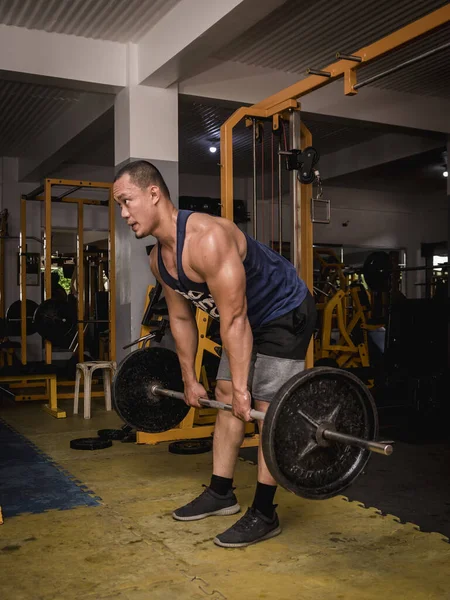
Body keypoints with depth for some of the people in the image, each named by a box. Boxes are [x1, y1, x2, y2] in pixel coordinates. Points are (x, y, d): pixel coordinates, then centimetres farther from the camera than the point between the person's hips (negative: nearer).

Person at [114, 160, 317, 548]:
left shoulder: (206, 239, -33)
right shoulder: (159, 259, -4)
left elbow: (233, 320, -32)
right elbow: (182, 318, 7)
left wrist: (242, 387, -28)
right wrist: (189, 379, 11)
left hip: (286, 313, -9)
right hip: (247, 317, 9)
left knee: (268, 408, -9)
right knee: (225, 398, 10)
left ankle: (264, 515, 1)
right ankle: (221, 493, 22)